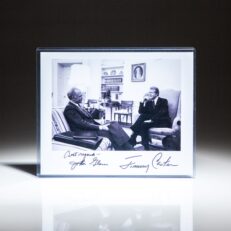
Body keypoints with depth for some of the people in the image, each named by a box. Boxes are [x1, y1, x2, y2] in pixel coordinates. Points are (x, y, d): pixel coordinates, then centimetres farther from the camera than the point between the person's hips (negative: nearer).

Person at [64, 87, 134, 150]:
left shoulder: (79, 106, 17)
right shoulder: (69, 109, -11)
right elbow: (82, 124, -19)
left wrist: (101, 126, 2)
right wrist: (99, 127, -21)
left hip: (90, 128, 9)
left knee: (114, 124, -10)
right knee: (109, 131, -26)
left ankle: (129, 147, -18)